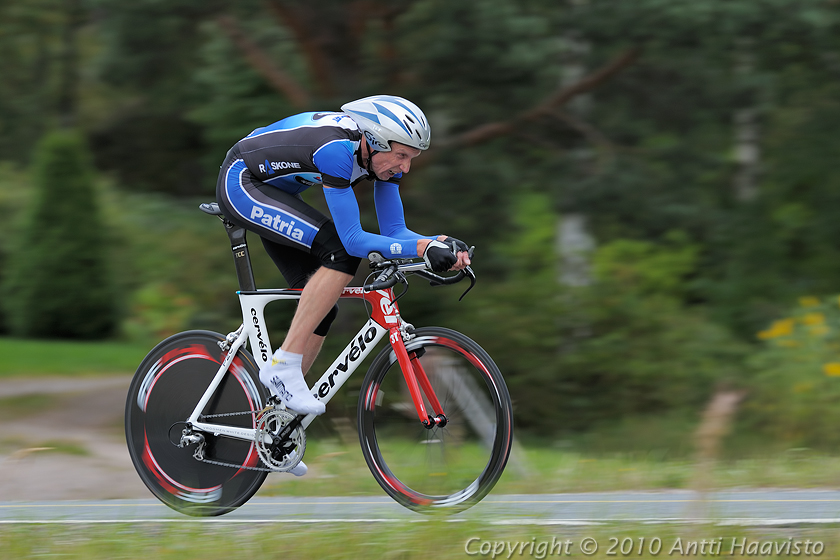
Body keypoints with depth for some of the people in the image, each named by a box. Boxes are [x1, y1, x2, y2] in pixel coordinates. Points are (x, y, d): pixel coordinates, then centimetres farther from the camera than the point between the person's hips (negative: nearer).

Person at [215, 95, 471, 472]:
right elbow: (354, 239, -34)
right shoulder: (337, 148, -35)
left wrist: (444, 246, -23)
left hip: (273, 193, 9)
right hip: (240, 184, -9)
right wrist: (422, 248, -39)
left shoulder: (383, 153, -10)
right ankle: (284, 366, -20)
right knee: (342, 251, -26)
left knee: (320, 308, 2)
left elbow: (394, 231, -6)